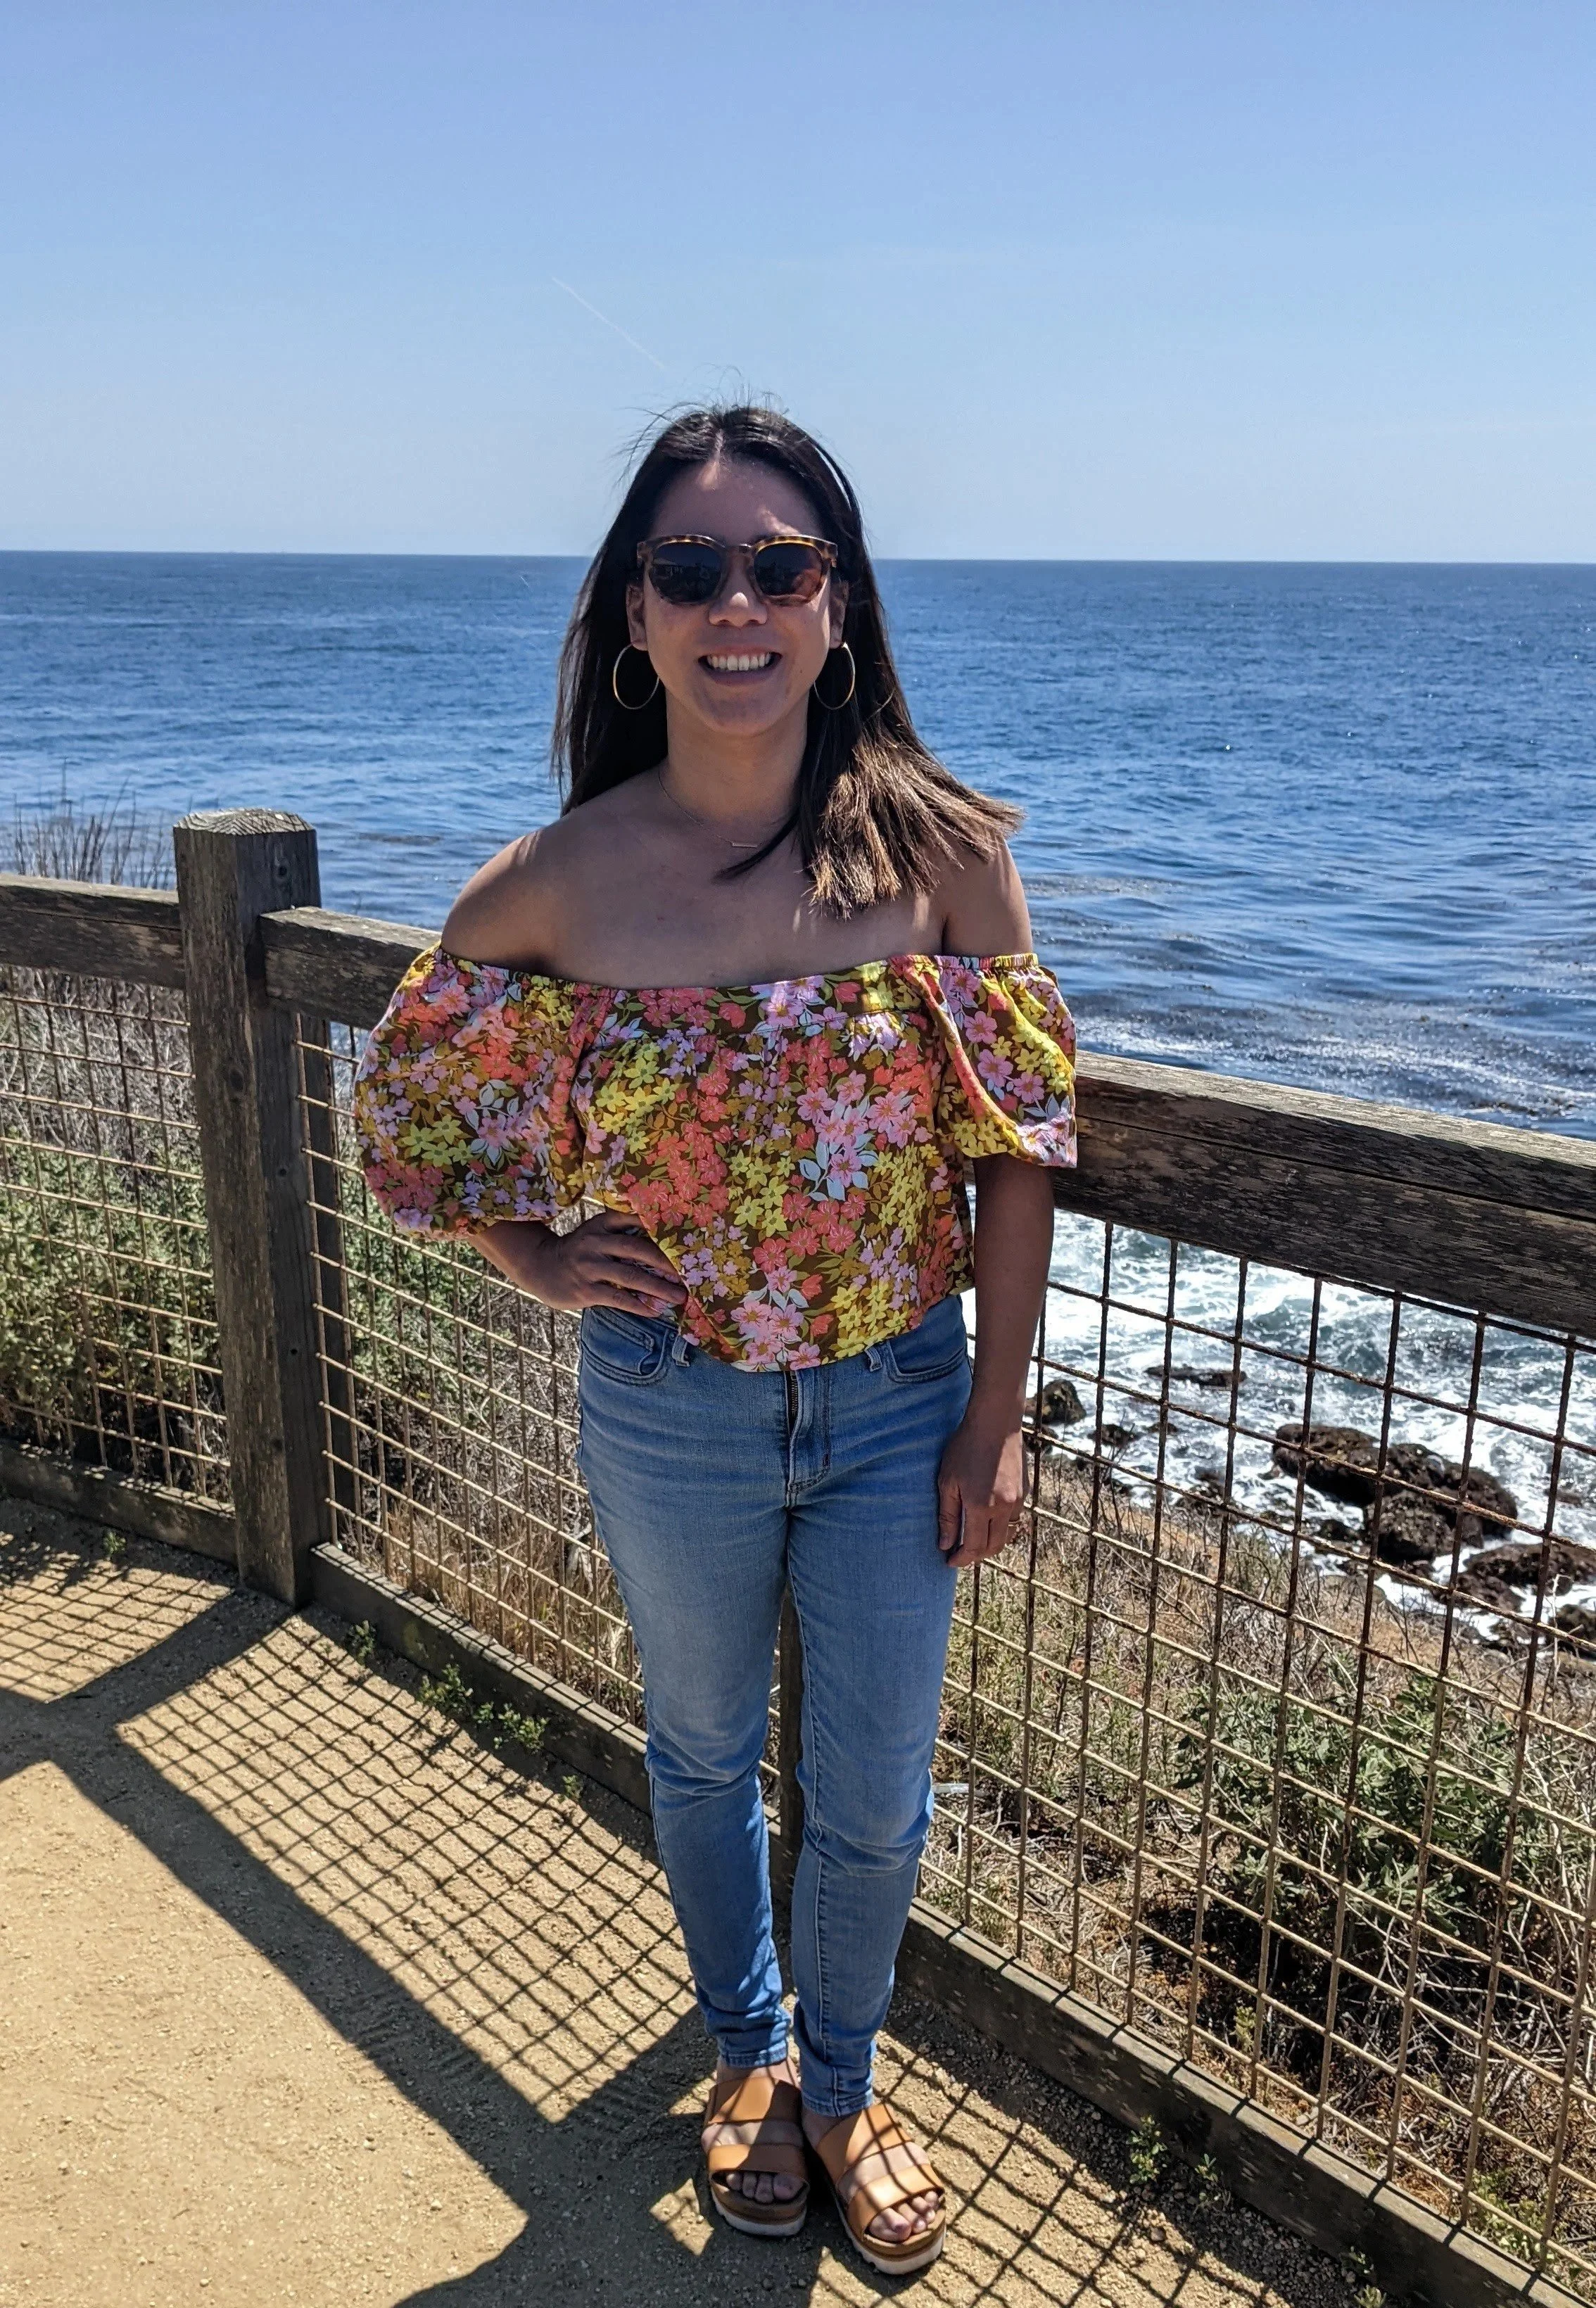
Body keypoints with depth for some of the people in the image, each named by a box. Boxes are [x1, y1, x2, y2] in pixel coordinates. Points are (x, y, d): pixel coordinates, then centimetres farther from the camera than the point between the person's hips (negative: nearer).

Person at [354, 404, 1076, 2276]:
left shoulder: (940, 851, -13)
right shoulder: (556, 885, -12)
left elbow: (1018, 1151, -7)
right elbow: (407, 1096, 5)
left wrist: (997, 1413, -5)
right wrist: (535, 1260, -7)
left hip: (898, 1405, 0)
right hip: (669, 1416, 1)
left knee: (872, 1800, 16)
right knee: (703, 1755, 23)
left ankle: (838, 2083, 47)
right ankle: (747, 2050, 52)